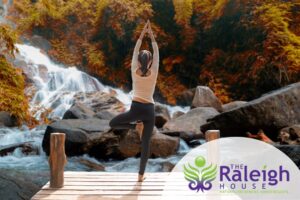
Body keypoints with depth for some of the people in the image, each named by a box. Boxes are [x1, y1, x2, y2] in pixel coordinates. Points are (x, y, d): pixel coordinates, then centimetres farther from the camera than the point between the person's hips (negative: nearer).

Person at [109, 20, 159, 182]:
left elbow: (135, 51, 11)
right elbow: (156, 53, 10)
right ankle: (141, 175, 9)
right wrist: (151, 35, 15)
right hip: (149, 110, 1)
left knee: (112, 123, 22)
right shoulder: (153, 73, -1)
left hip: (136, 108, -1)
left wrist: (142, 33, 16)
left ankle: (136, 126, 3)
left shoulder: (134, 72, 1)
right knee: (146, 144, 7)